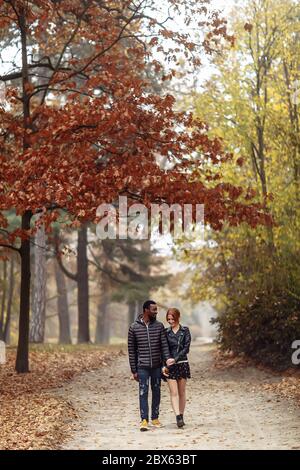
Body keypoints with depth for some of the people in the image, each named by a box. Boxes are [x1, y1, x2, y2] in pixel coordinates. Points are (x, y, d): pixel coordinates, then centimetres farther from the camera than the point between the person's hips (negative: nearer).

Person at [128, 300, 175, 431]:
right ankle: (144, 420, -6)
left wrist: (167, 359, -20)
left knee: (156, 392, 9)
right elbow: (131, 350, 1)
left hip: (157, 366, 3)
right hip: (142, 366, -3)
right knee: (143, 393, -6)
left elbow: (164, 345, -1)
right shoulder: (134, 328, -2)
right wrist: (133, 370, -2)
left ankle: (155, 418, 19)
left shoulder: (159, 326, 3)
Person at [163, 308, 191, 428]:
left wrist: (175, 359, -16)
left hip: (182, 364, 0)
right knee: (174, 392, -10)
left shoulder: (185, 331, 2)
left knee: (182, 392, 6)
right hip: (169, 365, 0)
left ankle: (181, 416, 15)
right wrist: (164, 365, -5)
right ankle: (178, 418, -17)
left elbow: (186, 348, -5)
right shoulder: (166, 332, 7)